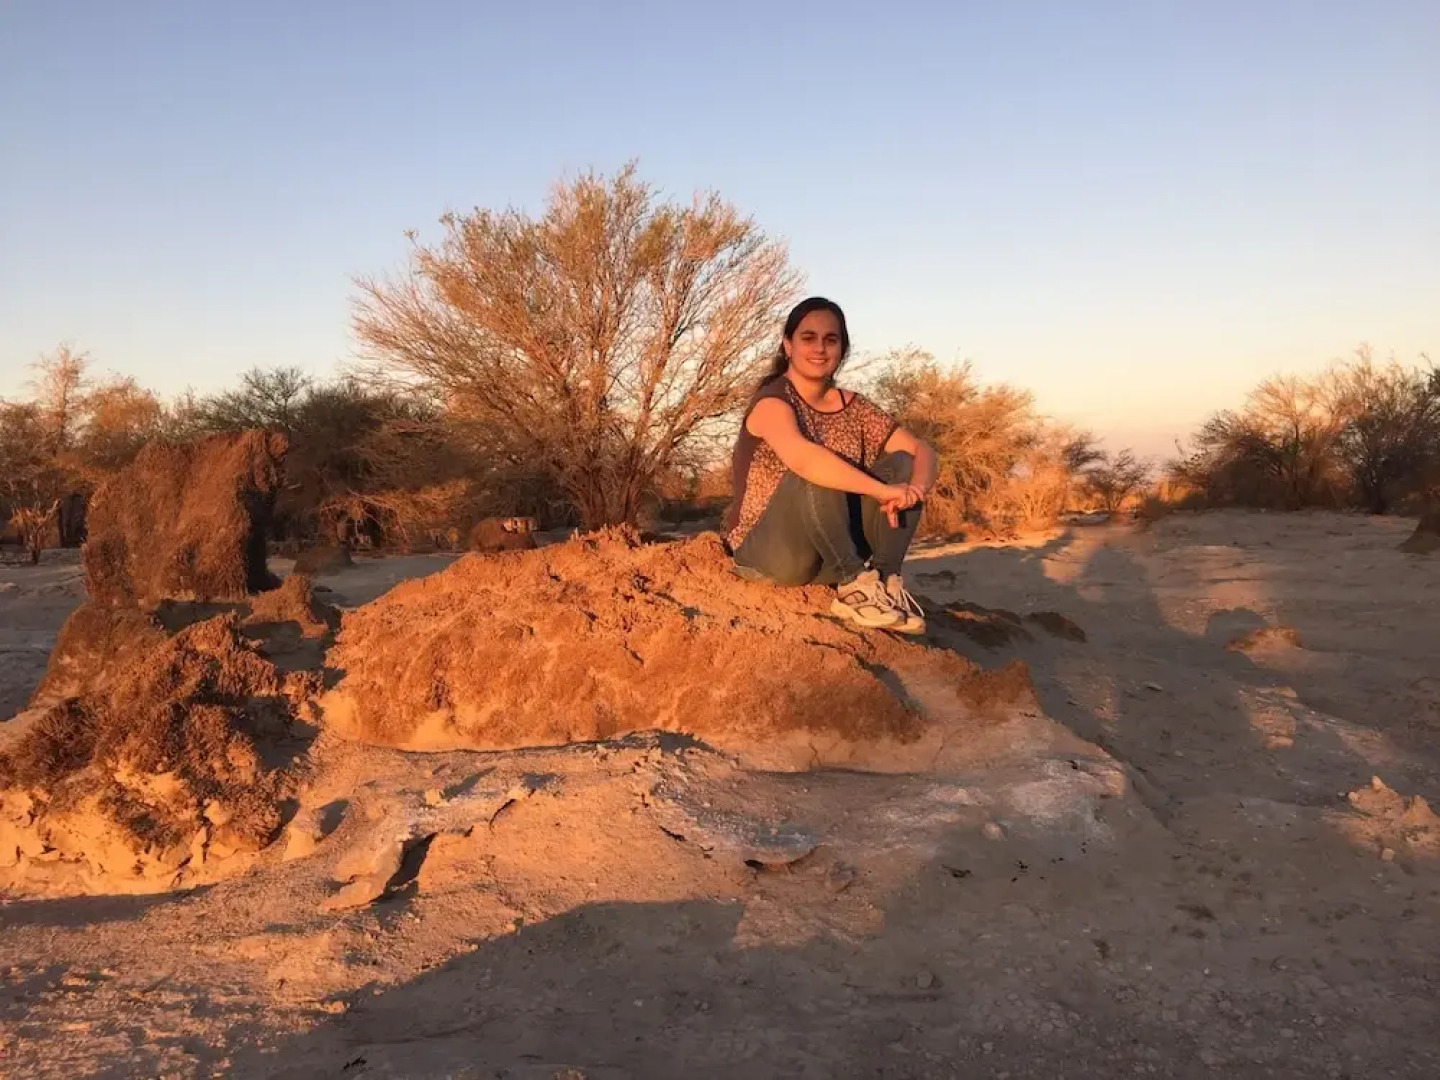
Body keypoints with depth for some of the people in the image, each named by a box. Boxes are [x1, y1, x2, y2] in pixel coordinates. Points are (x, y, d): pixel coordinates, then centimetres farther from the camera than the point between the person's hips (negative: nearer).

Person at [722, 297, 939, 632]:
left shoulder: (853, 408, 6)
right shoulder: (773, 399, -13)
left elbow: (922, 452, 1)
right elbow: (801, 457, -35)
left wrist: (915, 488, -23)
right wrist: (884, 491, -32)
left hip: (832, 552, 6)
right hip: (766, 551, -6)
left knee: (901, 463, -7)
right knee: (818, 474, -32)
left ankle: (887, 580, -15)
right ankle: (853, 583, -23)